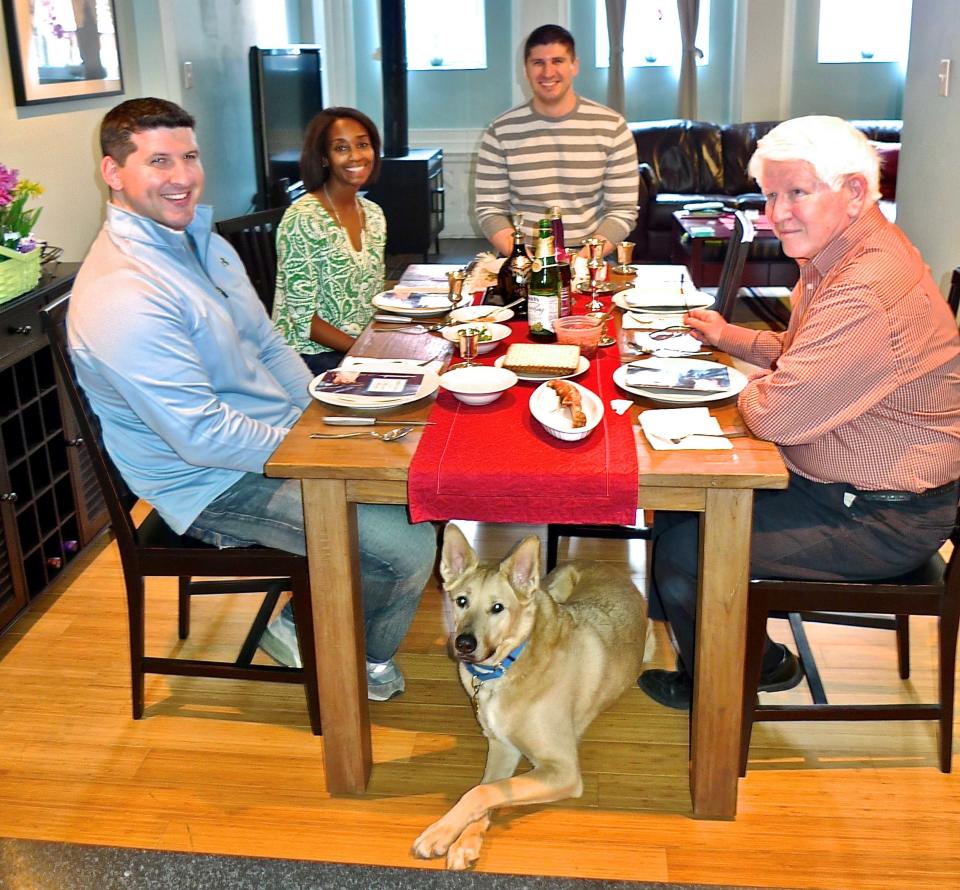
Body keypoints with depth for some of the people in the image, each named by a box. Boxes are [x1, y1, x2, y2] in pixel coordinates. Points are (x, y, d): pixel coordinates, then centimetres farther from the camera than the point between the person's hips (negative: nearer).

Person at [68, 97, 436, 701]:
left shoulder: (201, 239, 7)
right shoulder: (122, 297, -26)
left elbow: (267, 344, 14)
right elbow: (204, 437, -27)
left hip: (285, 434, 10)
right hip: (218, 484, -10)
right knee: (411, 546, -17)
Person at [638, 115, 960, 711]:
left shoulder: (868, 293, -31)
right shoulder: (836, 254, 4)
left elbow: (775, 415, -30)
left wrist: (753, 389, -8)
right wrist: (731, 338, 8)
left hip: (882, 520, -10)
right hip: (825, 477, 10)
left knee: (685, 549, -11)